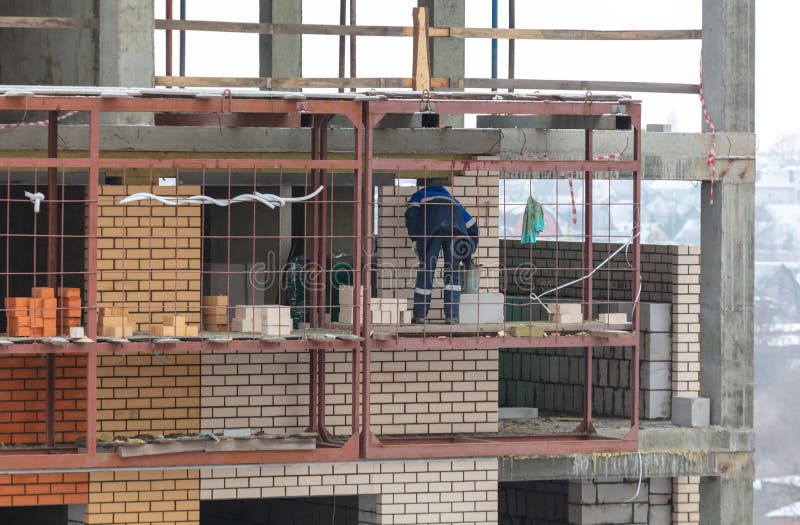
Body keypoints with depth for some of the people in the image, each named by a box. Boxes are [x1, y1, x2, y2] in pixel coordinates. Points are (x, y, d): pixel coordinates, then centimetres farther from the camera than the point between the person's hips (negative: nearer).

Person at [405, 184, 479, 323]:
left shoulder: (419, 196, 37)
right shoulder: (452, 200, 44)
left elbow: (411, 214, 11)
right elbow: (472, 227, 35)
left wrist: (414, 239, 9)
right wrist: (468, 256, 40)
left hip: (432, 228, -2)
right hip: (455, 226, 2)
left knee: (426, 269, 5)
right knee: (453, 270, 10)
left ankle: (420, 315, 7)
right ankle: (452, 316, 3)